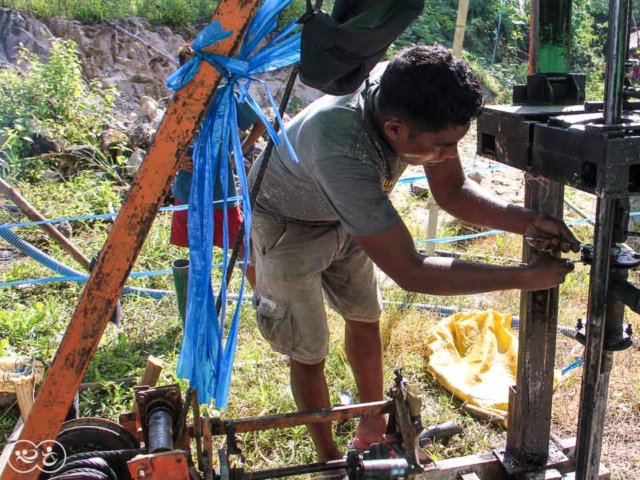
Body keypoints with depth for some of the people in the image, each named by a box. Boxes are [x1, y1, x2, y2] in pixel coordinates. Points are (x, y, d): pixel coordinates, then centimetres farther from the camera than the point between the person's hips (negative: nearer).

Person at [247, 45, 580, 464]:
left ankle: (373, 429, 38)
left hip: (345, 215, 7)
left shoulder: (412, 101, -27)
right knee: (309, 353, 3)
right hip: (288, 224, -6)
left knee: (365, 318, 16)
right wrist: (524, 278, -35)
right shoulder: (341, 151, -47)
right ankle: (329, 459, 28)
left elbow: (452, 191, -11)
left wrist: (527, 221, -26)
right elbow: (410, 272, -40)